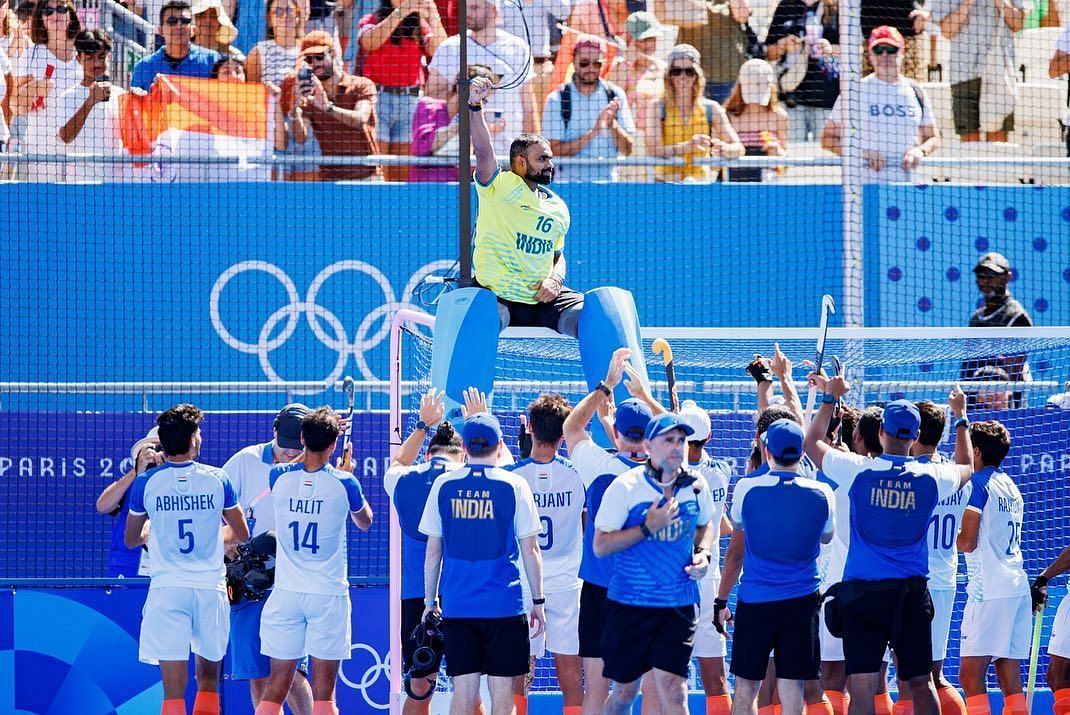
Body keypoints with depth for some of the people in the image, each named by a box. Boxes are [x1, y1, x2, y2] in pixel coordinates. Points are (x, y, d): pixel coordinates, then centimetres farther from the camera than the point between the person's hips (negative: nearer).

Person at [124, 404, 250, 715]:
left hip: (167, 588, -1)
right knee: (208, 677, 19)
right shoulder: (217, 479, 1)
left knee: (174, 690, -5)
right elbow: (242, 534, 14)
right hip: (211, 587, 1)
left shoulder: (145, 483, -1)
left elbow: (131, 539, 13)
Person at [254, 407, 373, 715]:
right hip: (329, 596, -2)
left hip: (286, 594, 2)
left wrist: (313, 441, 29)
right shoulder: (343, 483, -8)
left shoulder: (279, 476, -2)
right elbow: (364, 522, 14)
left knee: (275, 690, 5)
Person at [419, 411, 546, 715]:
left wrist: (430, 601, 15)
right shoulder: (514, 486, -3)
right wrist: (538, 600, 8)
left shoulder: (443, 485, 3)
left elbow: (432, 551, 6)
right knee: (502, 691, 2)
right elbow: (530, 549, -1)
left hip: (456, 606, 2)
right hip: (504, 604, -2)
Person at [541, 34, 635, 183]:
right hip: (569, 183, -2)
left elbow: (627, 149, 6)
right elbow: (554, 151, -6)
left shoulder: (615, 95, 7)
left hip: (607, 181, 2)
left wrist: (612, 124, -12)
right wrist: (593, 133, -15)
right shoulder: (557, 99, 1)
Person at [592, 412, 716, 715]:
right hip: (630, 605, -2)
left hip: (679, 607, 2)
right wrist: (648, 527, -20)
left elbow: (705, 525, 24)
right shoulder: (625, 487, -10)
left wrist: (703, 553, 2)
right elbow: (600, 546, -11)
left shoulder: (696, 486, 3)